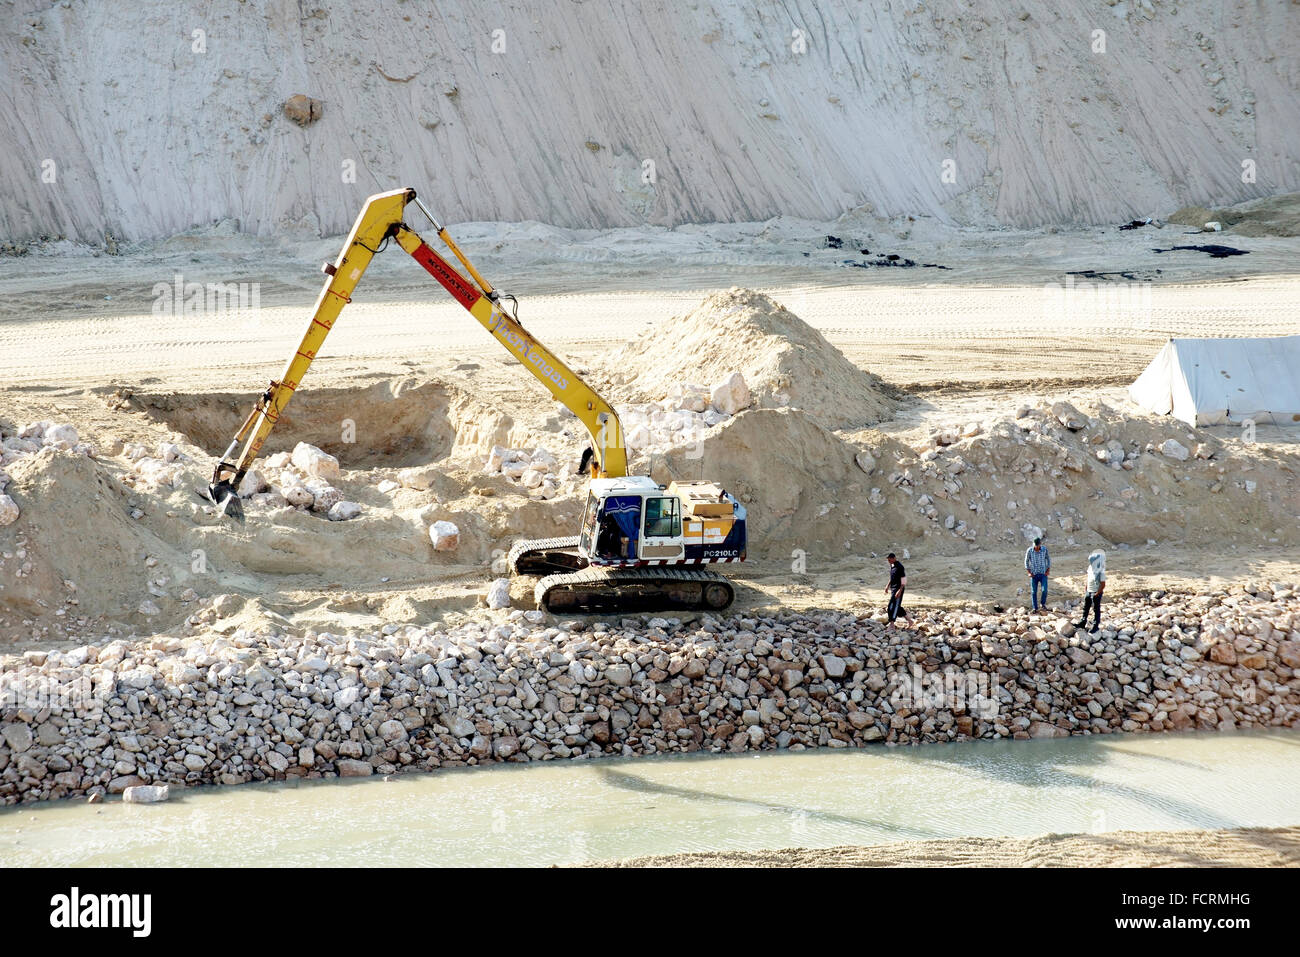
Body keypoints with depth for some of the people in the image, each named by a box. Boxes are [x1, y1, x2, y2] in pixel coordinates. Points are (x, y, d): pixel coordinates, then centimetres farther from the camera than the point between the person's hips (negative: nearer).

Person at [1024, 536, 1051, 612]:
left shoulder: (1044, 550, -8)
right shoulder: (1029, 550, -10)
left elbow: (1048, 559, 6)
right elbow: (1026, 561, 0)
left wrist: (1048, 570, -2)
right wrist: (1028, 572, -6)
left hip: (1043, 574, 0)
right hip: (1034, 574, 0)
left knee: (1044, 590, -13)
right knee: (1034, 592, 2)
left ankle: (1043, 603, 13)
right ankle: (1035, 608, 14)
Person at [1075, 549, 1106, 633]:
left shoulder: (1101, 572, -23)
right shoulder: (1091, 568, 2)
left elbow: (1103, 585, -20)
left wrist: (1097, 594, -18)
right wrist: (1086, 590, 15)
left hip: (1096, 593, -9)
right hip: (1089, 591, 9)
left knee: (1096, 610, 4)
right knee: (1085, 607, 18)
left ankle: (1095, 626, 15)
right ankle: (1083, 623, 31)